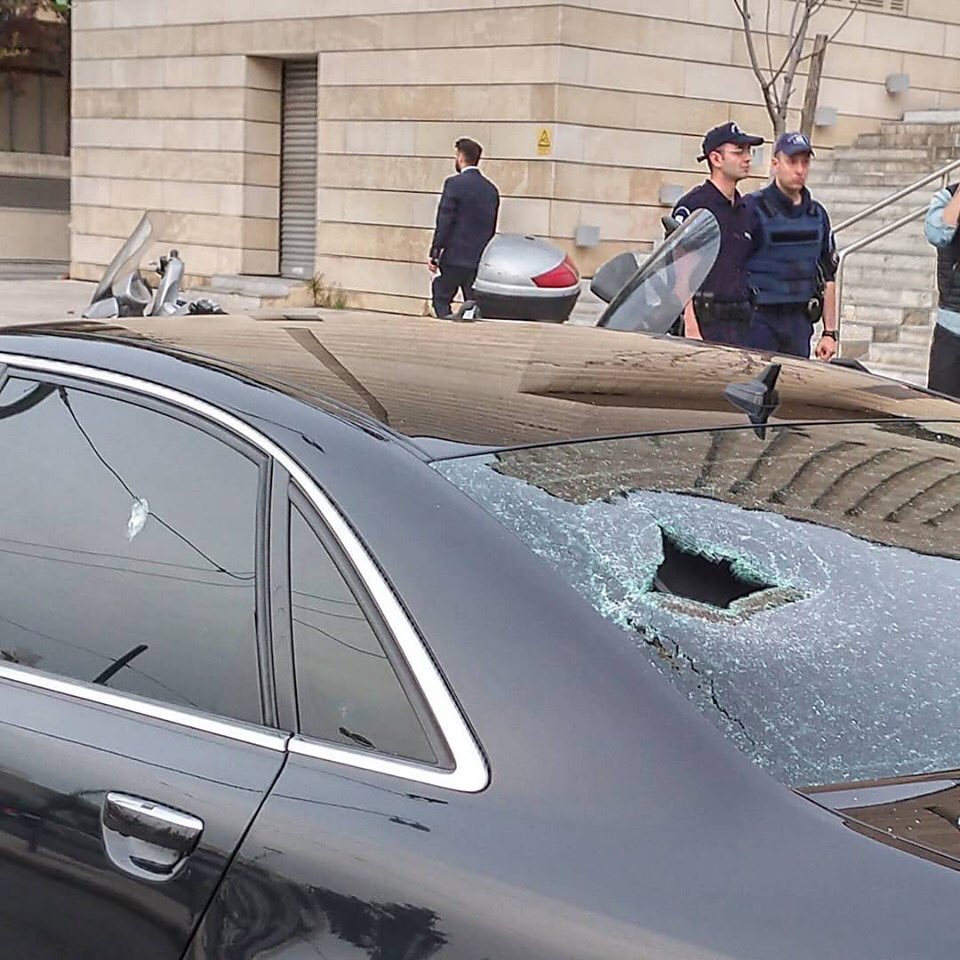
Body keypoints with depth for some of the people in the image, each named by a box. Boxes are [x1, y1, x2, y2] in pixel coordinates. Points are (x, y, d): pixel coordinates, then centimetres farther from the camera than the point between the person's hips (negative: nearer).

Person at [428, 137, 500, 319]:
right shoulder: (491, 189, 10)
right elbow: (492, 228, 15)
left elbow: (444, 222, -12)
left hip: (455, 257, -6)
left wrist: (434, 254, -9)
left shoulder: (455, 183, -9)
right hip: (481, 260, 6)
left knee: (441, 299, 4)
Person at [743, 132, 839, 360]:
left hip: (799, 323, 6)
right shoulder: (752, 209, -6)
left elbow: (828, 278, 16)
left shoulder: (817, 215, 13)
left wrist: (830, 332, 12)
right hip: (759, 319, -6)